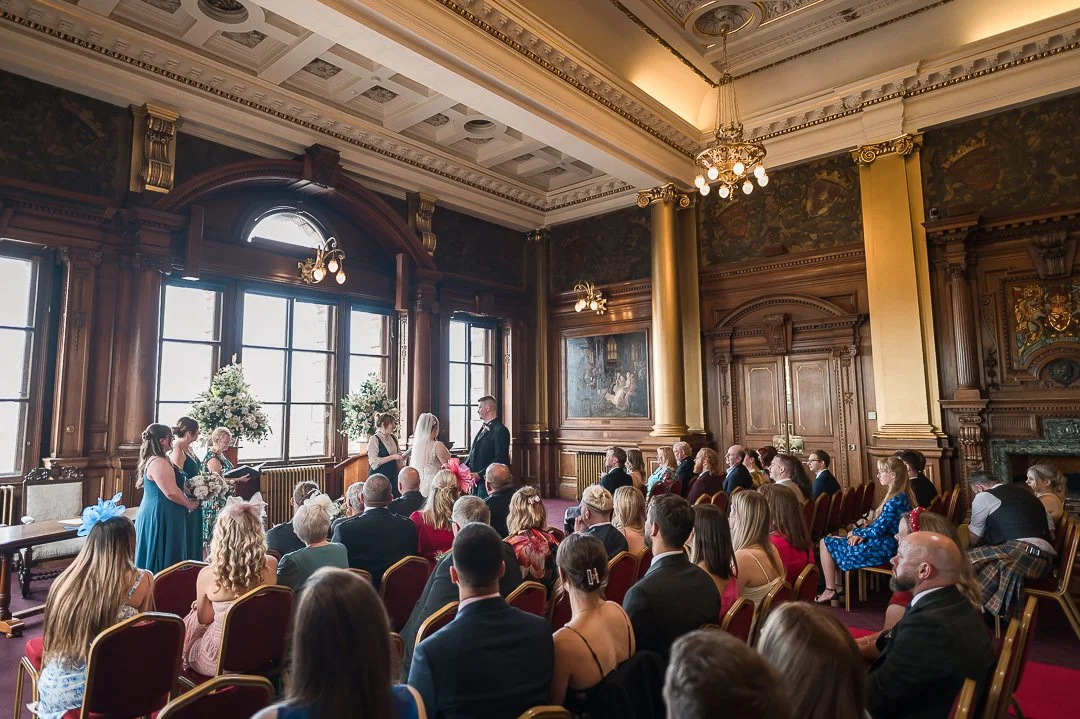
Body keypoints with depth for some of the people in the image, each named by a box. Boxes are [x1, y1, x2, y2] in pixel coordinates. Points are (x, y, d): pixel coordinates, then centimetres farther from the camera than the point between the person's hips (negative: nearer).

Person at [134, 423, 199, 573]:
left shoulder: (151, 460, 12)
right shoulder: (159, 463, -21)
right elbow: (171, 492, -23)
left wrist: (187, 499, 13)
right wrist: (189, 504, -8)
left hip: (153, 513, 10)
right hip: (161, 516, -10)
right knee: (164, 561, -2)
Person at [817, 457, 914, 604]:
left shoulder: (895, 501, -25)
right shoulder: (902, 496, 7)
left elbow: (877, 530, -22)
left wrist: (855, 532, -4)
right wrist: (861, 534, -1)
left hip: (882, 548, -10)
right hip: (885, 543, 10)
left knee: (826, 543, -3)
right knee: (834, 540, 18)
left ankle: (830, 591, 6)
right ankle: (838, 586, 19)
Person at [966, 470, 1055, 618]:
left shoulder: (983, 496, 5)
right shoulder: (1023, 491, 25)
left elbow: (973, 540, 14)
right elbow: (1051, 530, 27)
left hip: (1021, 554, -8)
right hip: (1046, 560, 9)